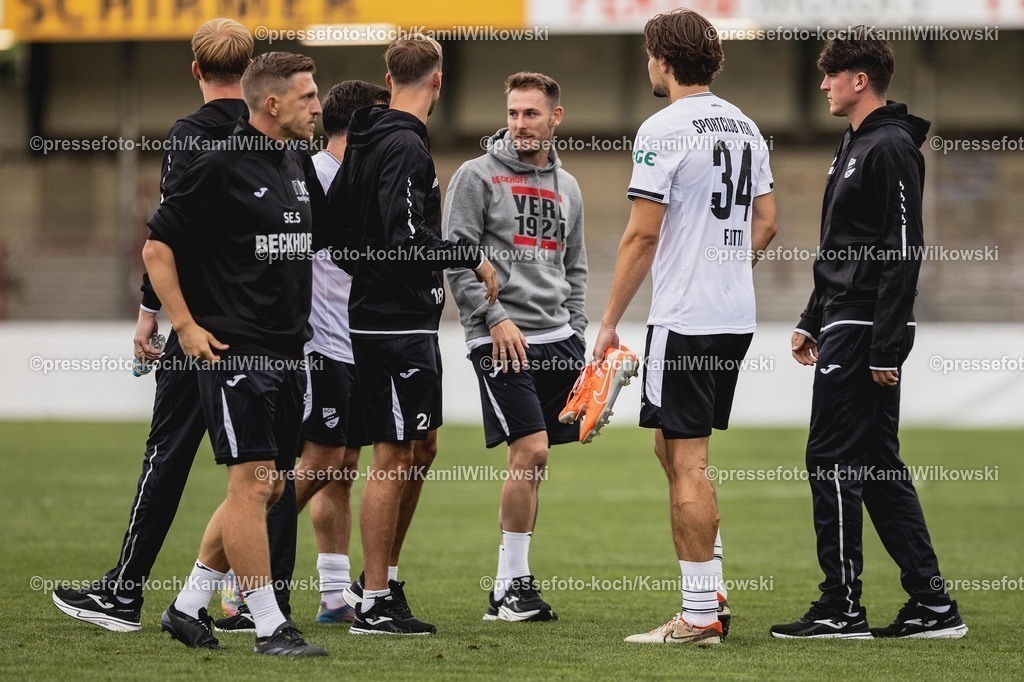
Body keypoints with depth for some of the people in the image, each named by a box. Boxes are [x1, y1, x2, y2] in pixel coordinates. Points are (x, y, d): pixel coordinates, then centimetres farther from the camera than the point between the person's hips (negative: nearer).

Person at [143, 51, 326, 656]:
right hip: (234, 351, -9)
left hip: (288, 352, 9)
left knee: (270, 487, 10)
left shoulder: (299, 165, 13)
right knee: (253, 481, -10)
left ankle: (190, 606, 20)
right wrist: (187, 326, -11)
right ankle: (270, 627, -8)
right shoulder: (220, 168, -10)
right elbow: (157, 248, -7)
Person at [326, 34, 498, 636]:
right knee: (394, 458, -5)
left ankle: (382, 580, 23)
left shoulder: (367, 143, 13)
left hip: (383, 315, 10)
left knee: (421, 451, 17)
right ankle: (374, 604, 0)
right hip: (399, 325, -10)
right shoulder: (405, 146, -17)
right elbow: (407, 238, -25)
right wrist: (473, 257, -13)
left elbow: (335, 222, 18)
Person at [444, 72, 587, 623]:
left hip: (555, 337, 6)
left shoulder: (566, 188, 17)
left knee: (534, 461, 5)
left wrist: (575, 333, 12)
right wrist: (495, 318, -14)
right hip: (500, 338, -6)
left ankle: (512, 583, 11)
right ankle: (510, 586, -7)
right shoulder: (478, 176, -1)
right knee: (530, 453, -14)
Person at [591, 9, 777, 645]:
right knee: (674, 448, 18)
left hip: (684, 321, -8)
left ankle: (700, 616, -4)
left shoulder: (664, 129, -12)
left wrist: (610, 322, -8)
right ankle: (712, 592, 18)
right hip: (737, 315, 8)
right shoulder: (745, 126, 12)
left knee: (688, 462, -4)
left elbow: (642, 236, -14)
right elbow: (765, 223, 16)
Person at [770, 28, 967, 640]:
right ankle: (933, 606, 11)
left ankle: (842, 609, -2)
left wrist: (887, 347, -22)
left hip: (865, 331, -10)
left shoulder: (891, 148, -14)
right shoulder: (854, 145, 17)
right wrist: (812, 321, 23)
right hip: (845, 325, 10)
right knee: (877, 465, 10)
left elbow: (904, 252, -19)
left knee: (833, 459, -7)